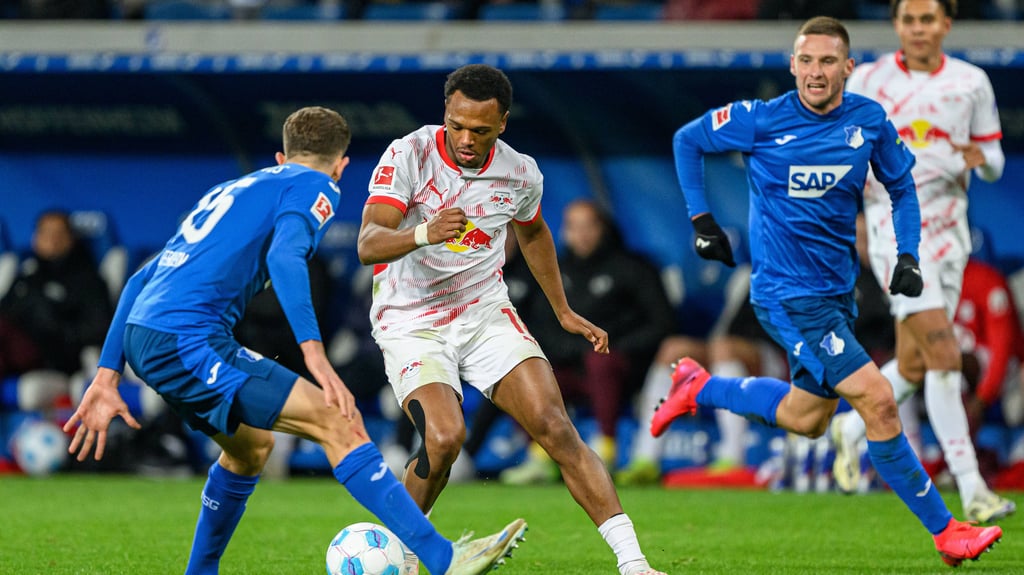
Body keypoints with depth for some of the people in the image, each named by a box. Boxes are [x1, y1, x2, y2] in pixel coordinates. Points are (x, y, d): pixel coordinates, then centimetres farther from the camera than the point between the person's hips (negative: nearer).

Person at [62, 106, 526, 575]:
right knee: (339, 423, -10)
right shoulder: (315, 187, 7)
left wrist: (107, 378, 24)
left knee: (251, 446, 29)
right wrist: (314, 352, -25)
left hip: (142, 340, 8)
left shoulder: (231, 190, 30)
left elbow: (140, 280, 26)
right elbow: (285, 256, -15)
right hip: (187, 338, -8)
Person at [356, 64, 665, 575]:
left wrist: (564, 312, 25)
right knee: (444, 437, -26)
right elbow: (368, 244, -26)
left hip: (486, 314, 3)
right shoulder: (408, 155, -16)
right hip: (412, 323, -3)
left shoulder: (521, 175, -3)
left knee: (555, 427, -14)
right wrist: (424, 234, -45)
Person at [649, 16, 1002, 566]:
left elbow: (902, 188, 13)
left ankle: (698, 387, 39)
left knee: (805, 419, 20)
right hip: (787, 295, -7)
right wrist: (701, 221, 1)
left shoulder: (870, 121, -2)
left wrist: (908, 257, 0)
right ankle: (945, 531, -7)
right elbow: (686, 140, 4)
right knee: (878, 400, -15)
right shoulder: (761, 120, -12)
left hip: (836, 291, 7)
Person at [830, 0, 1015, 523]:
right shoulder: (868, 80, 0)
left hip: (948, 225, 4)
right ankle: (971, 489, -19)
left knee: (914, 365, 7)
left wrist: (980, 158, -12)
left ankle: (851, 430, 37)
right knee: (943, 352, -17)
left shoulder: (971, 82, 7)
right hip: (894, 221, -4)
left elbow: (994, 165, 9)